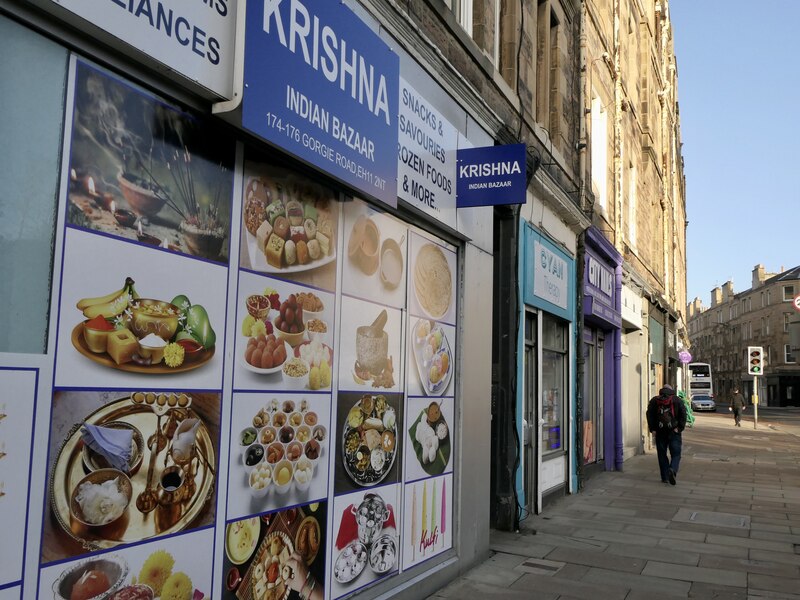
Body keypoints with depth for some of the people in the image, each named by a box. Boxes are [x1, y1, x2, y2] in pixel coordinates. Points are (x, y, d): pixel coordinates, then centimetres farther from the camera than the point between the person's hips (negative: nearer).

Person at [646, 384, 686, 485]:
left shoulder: (654, 401, 6)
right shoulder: (677, 401, 2)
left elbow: (649, 415, -1)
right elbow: (683, 415, -7)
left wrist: (652, 429, -2)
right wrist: (679, 428, -6)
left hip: (660, 432, 1)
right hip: (674, 432, -1)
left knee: (662, 455, 10)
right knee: (676, 454, 4)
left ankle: (665, 477, 10)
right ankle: (672, 470, -21)